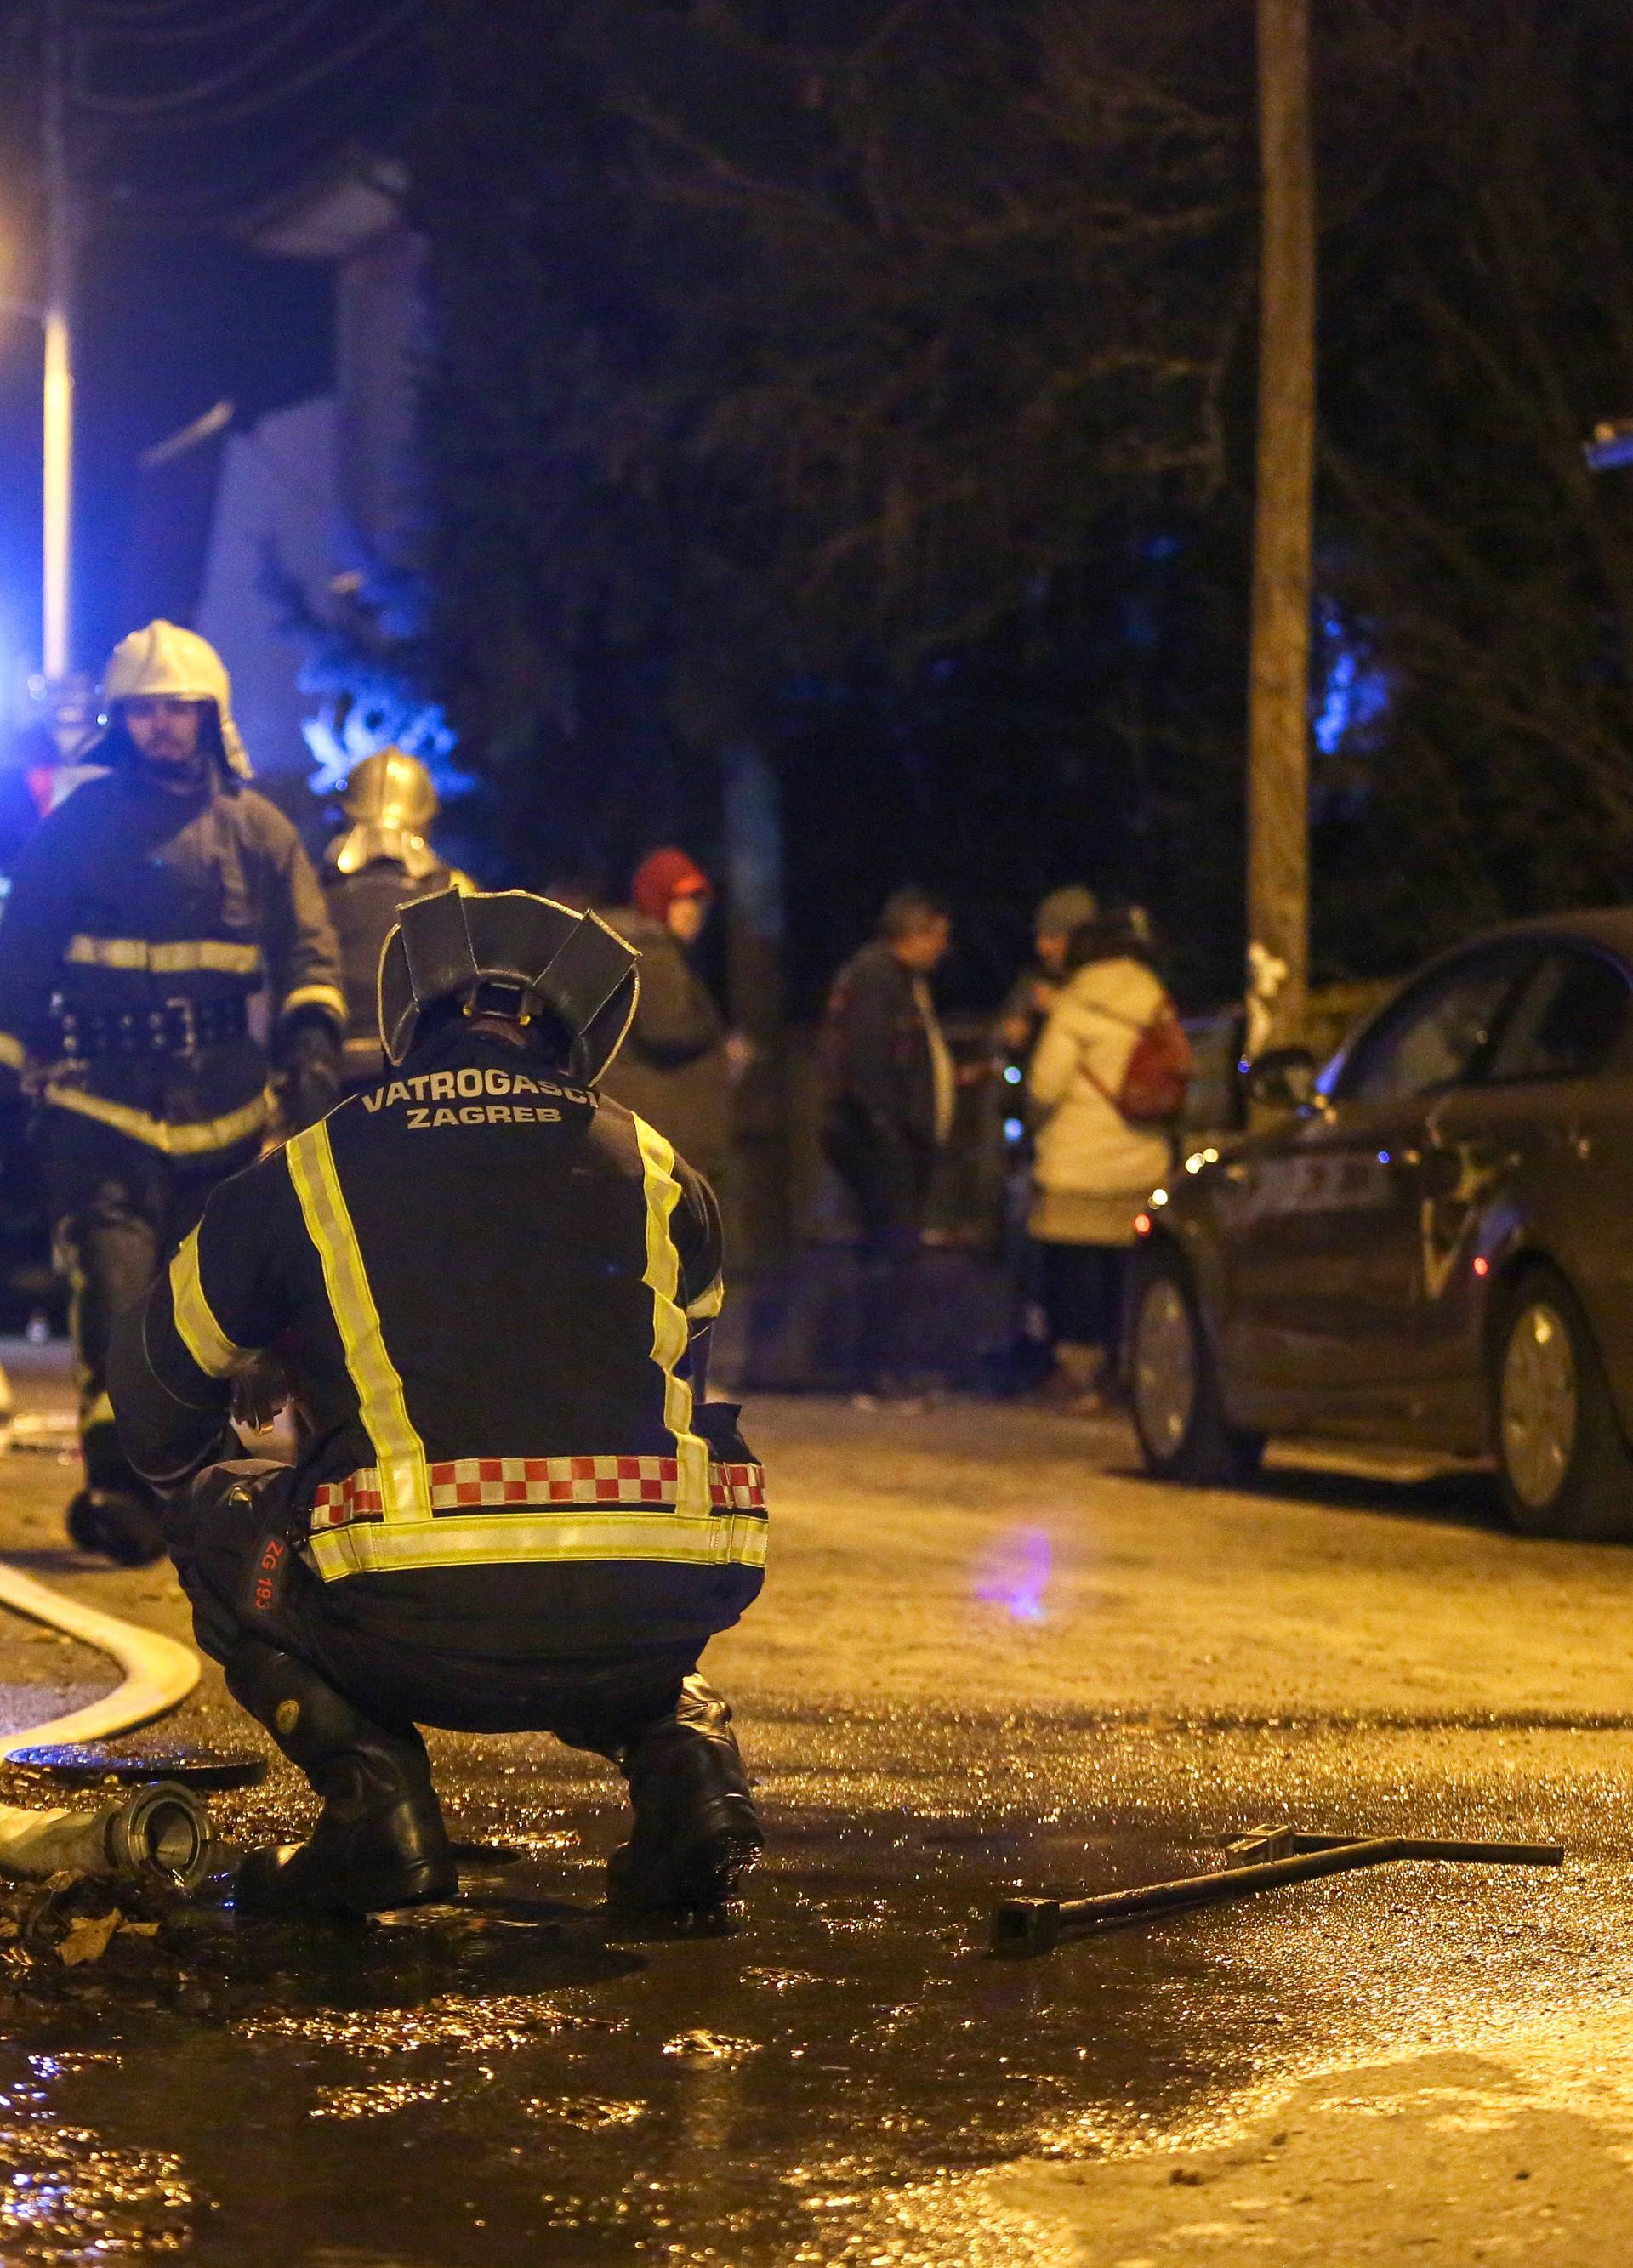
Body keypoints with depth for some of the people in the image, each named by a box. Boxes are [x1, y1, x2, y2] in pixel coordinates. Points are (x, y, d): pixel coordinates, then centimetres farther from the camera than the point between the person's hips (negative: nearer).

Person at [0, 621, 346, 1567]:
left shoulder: (256, 828, 10)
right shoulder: (79, 824, 6)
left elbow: (309, 947, 7)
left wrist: (313, 1039, -8)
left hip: (221, 1102, 2)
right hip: (102, 1104, -2)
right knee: (113, 1287, -17)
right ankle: (117, 1484, -20)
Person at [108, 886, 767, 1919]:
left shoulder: (305, 1176, 13)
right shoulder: (662, 1174, 17)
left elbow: (155, 1390, 27)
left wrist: (199, 1481, 50)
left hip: (416, 1642, -3)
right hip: (643, 1635, 3)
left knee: (215, 1508, 26)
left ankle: (377, 1800, 6)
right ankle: (685, 1742, 9)